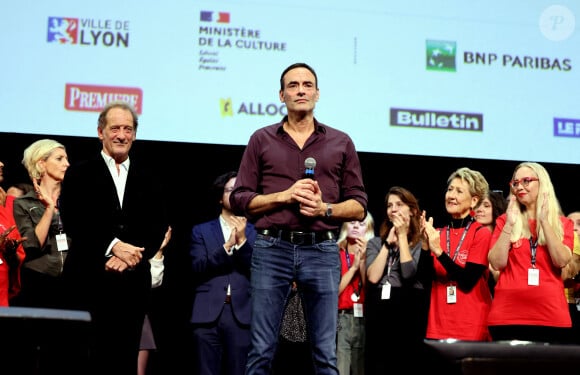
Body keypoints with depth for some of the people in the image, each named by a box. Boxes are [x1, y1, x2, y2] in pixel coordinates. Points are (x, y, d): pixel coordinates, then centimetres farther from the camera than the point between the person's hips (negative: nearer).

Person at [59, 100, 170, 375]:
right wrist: (114, 246, -14)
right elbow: (74, 222, -4)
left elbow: (158, 228, 6)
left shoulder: (148, 180, 15)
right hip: (89, 280, -2)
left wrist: (130, 256, -11)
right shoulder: (80, 174, 8)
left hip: (134, 282, 2)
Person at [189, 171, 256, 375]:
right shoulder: (201, 231, 14)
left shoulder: (255, 232, 12)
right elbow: (198, 268, 0)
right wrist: (227, 246, -10)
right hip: (208, 314, 0)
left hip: (242, 314, 0)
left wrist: (242, 240, -8)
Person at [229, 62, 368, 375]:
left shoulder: (341, 143, 12)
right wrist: (284, 196, -8)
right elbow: (239, 199, 5)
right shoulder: (262, 140, 11)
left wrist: (326, 209, -9)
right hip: (272, 248, 0)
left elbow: (359, 206, 10)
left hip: (322, 251, 1)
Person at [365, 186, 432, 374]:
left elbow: (409, 274, -13)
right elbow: (373, 277, -2)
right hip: (378, 315, 3)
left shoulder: (421, 243, 4)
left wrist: (402, 236, -4)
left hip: (408, 316, -3)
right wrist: (388, 242, 0)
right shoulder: (377, 243, 14)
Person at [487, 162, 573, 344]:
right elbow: (497, 263, -2)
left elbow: (561, 261, -7)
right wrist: (510, 224, -7)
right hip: (508, 315, 0)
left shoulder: (563, 223, 10)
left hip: (551, 316, 0)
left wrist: (544, 221, -9)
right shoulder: (504, 221, 10)